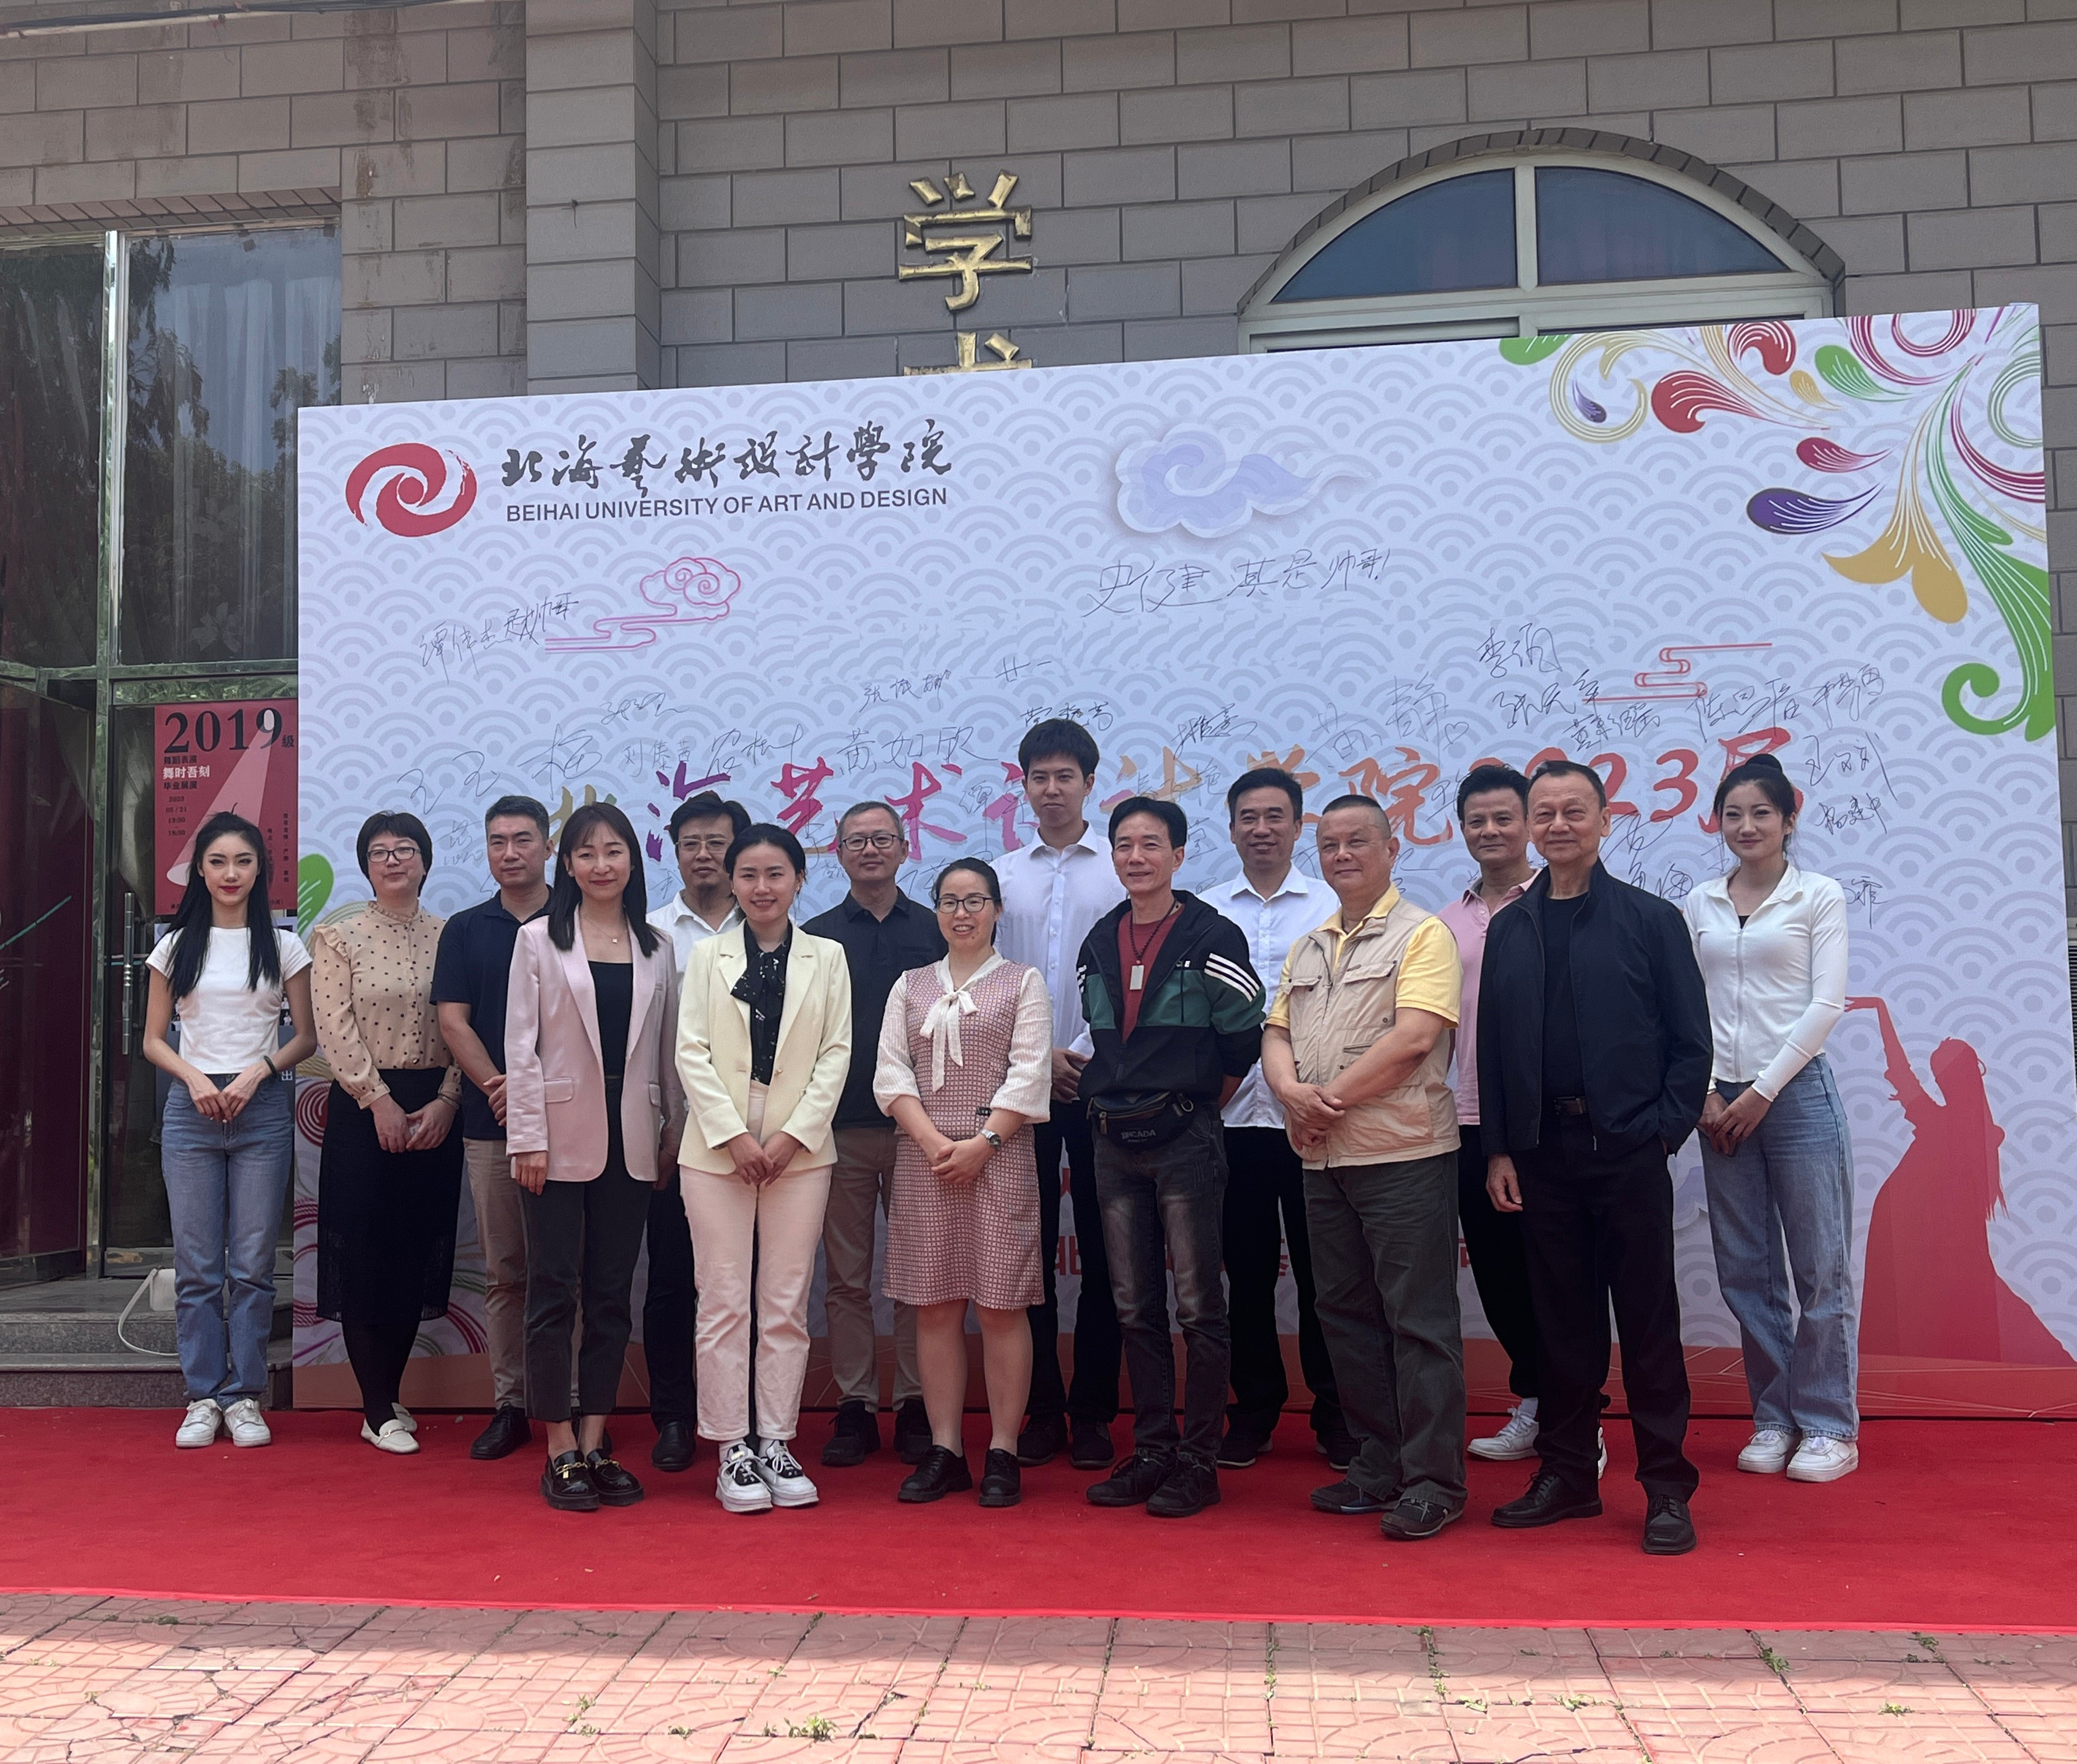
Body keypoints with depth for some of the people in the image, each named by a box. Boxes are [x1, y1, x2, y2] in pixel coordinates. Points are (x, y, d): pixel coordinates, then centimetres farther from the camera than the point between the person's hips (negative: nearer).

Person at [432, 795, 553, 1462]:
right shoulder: (465, 930, 11)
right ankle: (509, 1404, 14)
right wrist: (498, 1085, -12)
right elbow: (453, 1020, 3)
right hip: (491, 1125, 2)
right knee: (503, 1271, 7)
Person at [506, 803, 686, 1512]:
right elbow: (521, 1046, -3)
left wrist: (675, 1132, 7)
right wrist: (528, 1137, -9)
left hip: (632, 1141, 3)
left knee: (612, 1294, 7)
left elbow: (668, 1049, 11)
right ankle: (561, 1452, 8)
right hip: (562, 1137, -3)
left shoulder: (656, 949, 9)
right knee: (555, 1291, 1)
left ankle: (595, 1443, 15)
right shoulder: (539, 940, 1)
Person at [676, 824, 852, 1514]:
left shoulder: (827, 958, 7)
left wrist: (794, 1134, -9)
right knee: (725, 1303, 0)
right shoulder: (708, 956, 7)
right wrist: (733, 1134, -10)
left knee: (787, 1304, 3)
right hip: (716, 1148, 0)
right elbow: (692, 1053, 1)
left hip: (800, 1150, 0)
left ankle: (777, 1444, 12)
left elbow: (836, 1054, 2)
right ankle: (732, 1450, 8)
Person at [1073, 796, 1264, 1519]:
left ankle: (1199, 1460, 7)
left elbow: (1243, 1041, -3)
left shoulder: (1212, 937, -6)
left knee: (1197, 1305, -2)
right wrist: (1109, 1100, 13)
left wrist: (1196, 1106, 4)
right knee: (1135, 1308, 10)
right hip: (1115, 1141, 6)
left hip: (1186, 1140, -5)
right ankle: (1151, 1452, 19)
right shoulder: (1099, 943, 11)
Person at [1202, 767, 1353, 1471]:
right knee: (1246, 1270, 9)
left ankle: (1335, 1411, 16)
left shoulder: (1331, 907, 4)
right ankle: (1254, 1408, 20)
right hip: (1233, 1114, 2)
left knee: (1320, 1269, 4)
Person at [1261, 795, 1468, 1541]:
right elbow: (1277, 1034, 13)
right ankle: (1379, 1465, 23)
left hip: (1403, 1153, -8)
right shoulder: (1306, 948, 17)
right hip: (1324, 1159, 8)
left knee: (1419, 1318, -3)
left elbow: (1415, 1036, -16)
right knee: (1347, 1314, 12)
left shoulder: (1422, 934, -5)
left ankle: (1433, 1480, 4)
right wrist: (1293, 1091, -8)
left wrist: (1336, 1097, -14)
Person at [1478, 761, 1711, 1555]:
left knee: (1647, 1321, 2)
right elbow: (1491, 1046, 11)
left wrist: (1665, 1130, -9)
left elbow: (1690, 1039, 0)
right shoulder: (1508, 930, 10)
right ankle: (1568, 1473, 21)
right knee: (1562, 1319, 10)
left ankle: (1666, 1487, 11)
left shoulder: (1651, 919, 1)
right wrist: (1498, 1149, 4)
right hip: (1542, 1153, 3)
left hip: (1627, 1149, -3)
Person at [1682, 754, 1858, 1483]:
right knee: (1745, 1273, 7)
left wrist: (1764, 1090, -10)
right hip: (1722, 1101, 4)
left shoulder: (1819, 896, 1)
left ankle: (1829, 1425, 10)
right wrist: (1706, 1092, -4)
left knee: (1821, 1267, 0)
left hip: (1796, 1091, -3)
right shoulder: (1700, 904, 10)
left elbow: (1828, 1003, -5)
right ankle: (1774, 1417, 18)